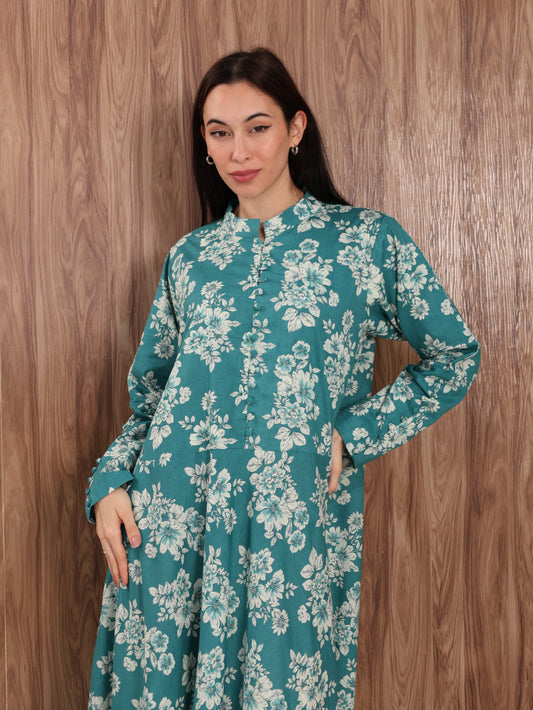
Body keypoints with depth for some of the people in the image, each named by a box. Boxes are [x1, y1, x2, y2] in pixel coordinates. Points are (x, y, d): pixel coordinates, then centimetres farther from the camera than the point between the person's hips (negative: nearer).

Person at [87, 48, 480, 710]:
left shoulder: (369, 240, 1)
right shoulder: (189, 258, 10)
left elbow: (455, 357, 5)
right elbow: (150, 393, 15)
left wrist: (353, 435, -5)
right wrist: (110, 481, -1)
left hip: (295, 523, -2)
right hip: (172, 521, 3)